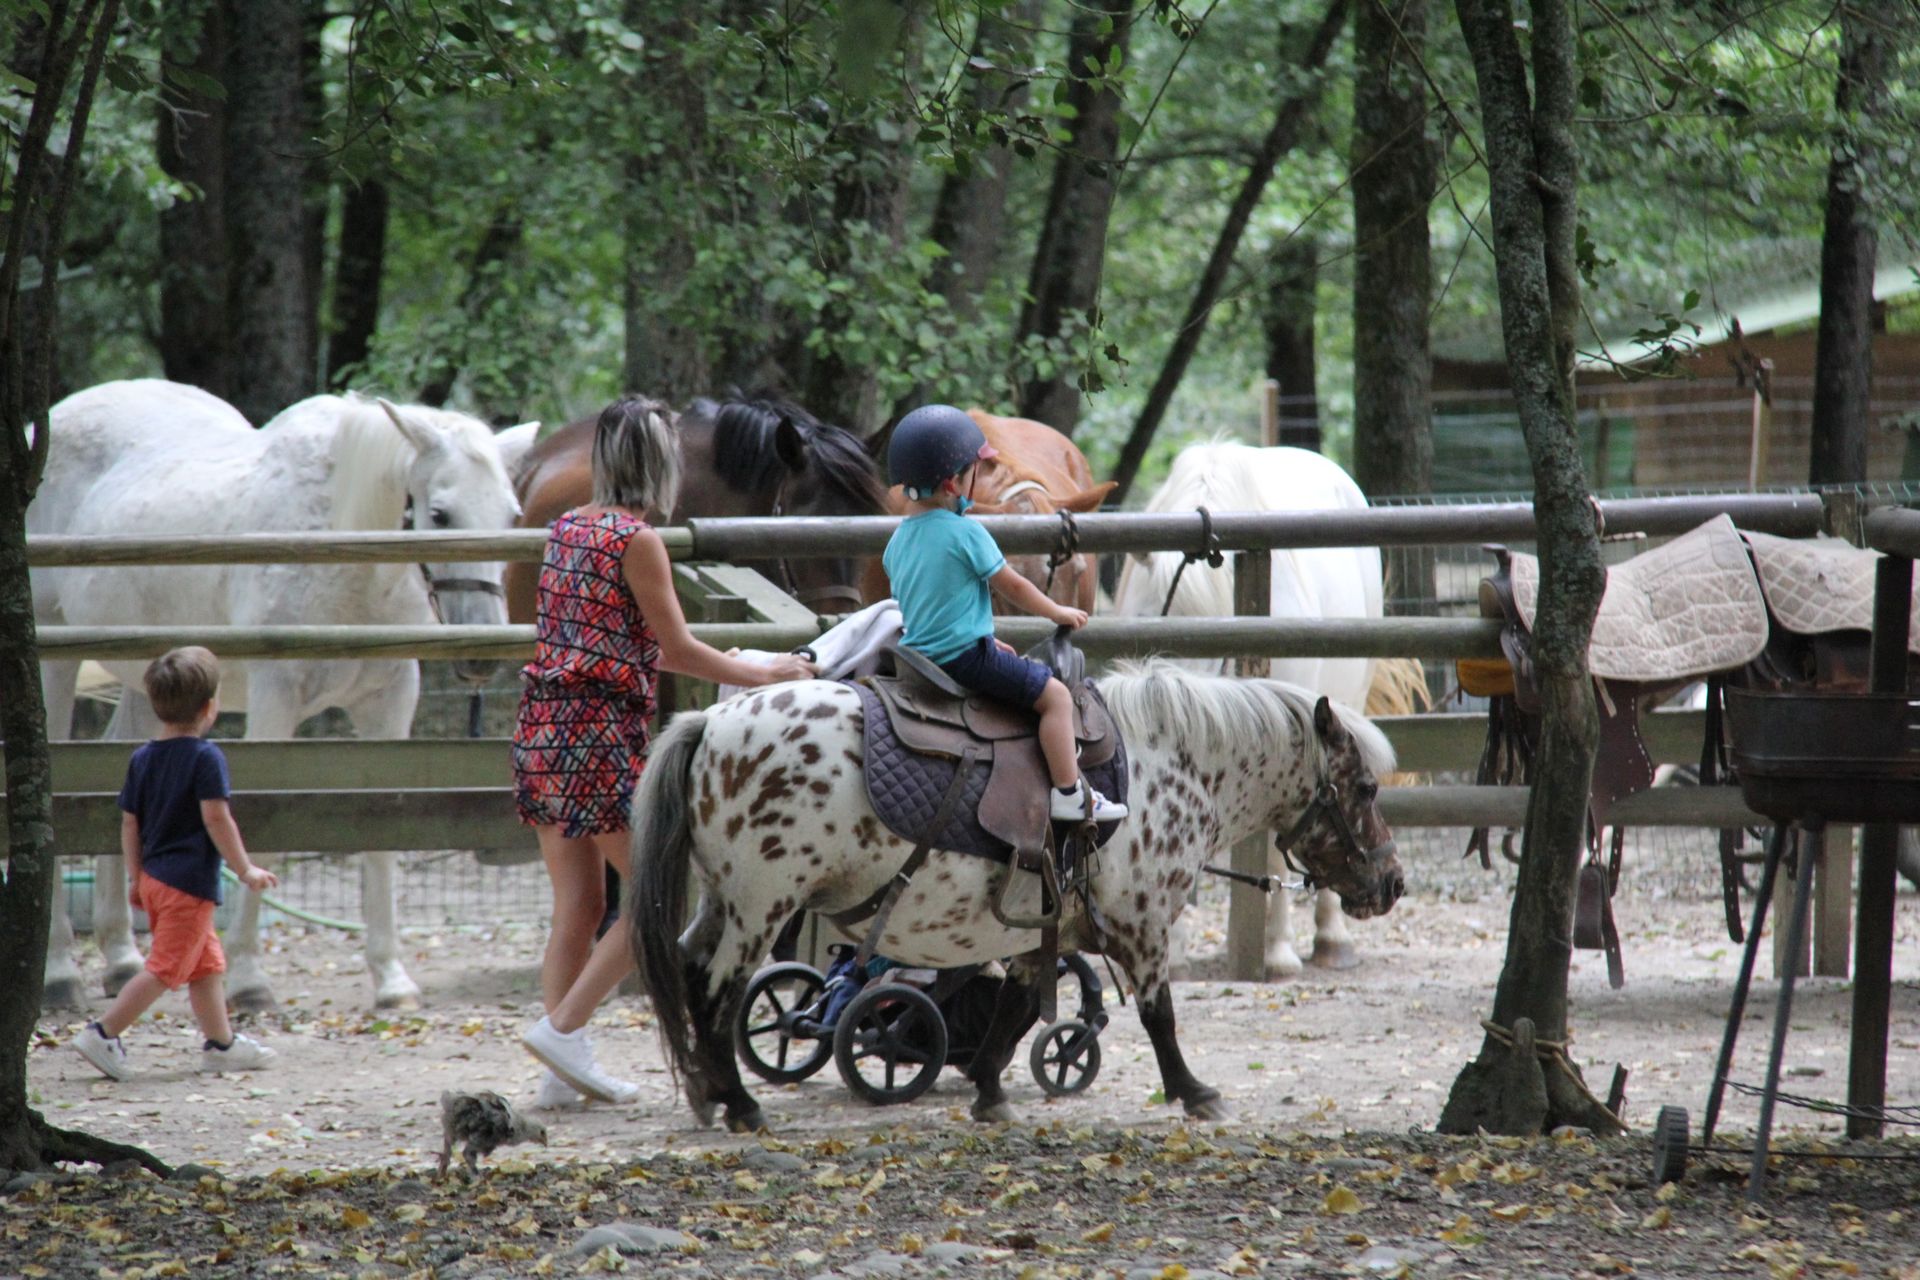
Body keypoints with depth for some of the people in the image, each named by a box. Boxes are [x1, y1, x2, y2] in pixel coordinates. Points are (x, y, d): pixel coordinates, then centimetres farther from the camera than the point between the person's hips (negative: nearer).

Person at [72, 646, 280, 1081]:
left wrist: (136, 877, 18)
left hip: (154, 877, 8)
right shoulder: (206, 758, -12)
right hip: (190, 881, -8)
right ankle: (103, 1034, -9)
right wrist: (245, 869, -10)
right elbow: (216, 818, -17)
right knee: (166, 968, -5)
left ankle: (221, 1042, 24)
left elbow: (130, 823, 10)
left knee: (207, 963, 18)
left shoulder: (142, 759, 8)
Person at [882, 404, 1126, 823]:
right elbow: (1012, 587, -6)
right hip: (965, 656, -9)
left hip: (919, 658, 9)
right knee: (1055, 695, -4)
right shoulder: (966, 533, -16)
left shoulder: (898, 540, 9)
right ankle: (1069, 795, -6)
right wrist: (1058, 613, 11)